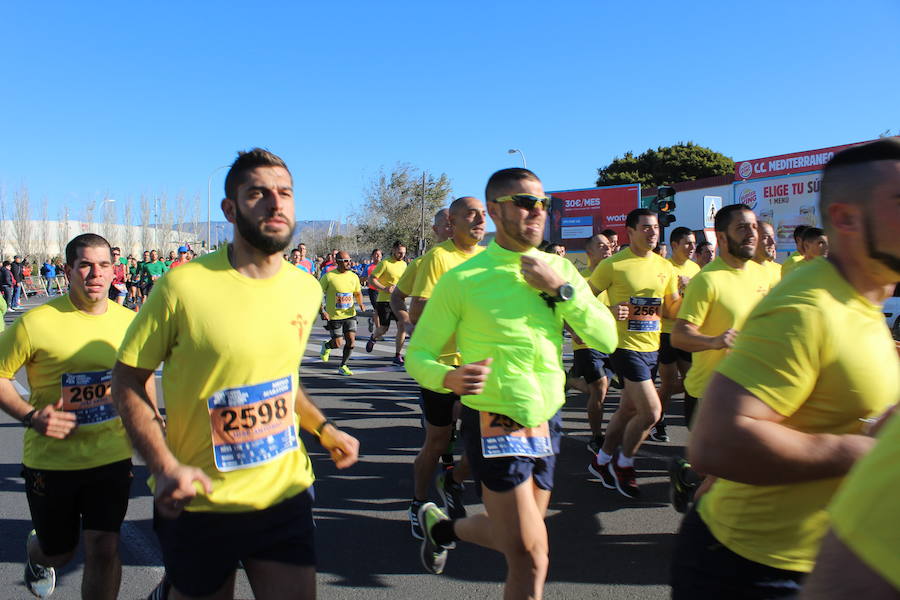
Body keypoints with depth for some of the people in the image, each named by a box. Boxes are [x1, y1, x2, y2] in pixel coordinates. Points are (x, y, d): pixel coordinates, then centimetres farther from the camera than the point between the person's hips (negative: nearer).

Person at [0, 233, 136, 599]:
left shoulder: (128, 321, -2)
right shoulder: (36, 323, -15)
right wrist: (31, 416, -20)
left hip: (111, 457, 2)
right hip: (50, 460, -2)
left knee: (104, 550, -2)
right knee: (58, 552, 18)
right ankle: (35, 554, 56)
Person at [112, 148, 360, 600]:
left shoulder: (306, 290, 0)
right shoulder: (184, 286, -16)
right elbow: (128, 380, -8)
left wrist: (323, 429, 6)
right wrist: (165, 467, -20)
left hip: (285, 495, 4)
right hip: (198, 503, -3)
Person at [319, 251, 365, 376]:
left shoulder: (353, 276, 3)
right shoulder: (329, 276, -11)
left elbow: (358, 293, 17)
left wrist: (360, 304, -3)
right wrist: (322, 311, -17)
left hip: (350, 315, 4)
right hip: (334, 316, -4)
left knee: (351, 340, -7)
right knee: (338, 343, -2)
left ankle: (343, 366, 12)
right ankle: (326, 346, 35)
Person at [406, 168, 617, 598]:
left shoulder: (560, 268, 2)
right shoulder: (463, 280, -13)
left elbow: (606, 340, -4)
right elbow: (418, 353, -7)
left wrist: (562, 289, -16)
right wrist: (450, 378, -28)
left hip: (547, 424, 6)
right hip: (496, 428, -6)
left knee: (513, 539, 22)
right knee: (529, 554, -5)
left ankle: (442, 527, 48)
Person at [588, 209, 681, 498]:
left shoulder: (665, 267, 8)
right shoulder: (613, 265, -11)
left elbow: (671, 311, 11)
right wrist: (610, 311, -24)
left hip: (652, 347, 7)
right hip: (627, 346, -7)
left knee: (628, 409, 15)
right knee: (651, 412, -10)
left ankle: (602, 460, 33)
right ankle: (624, 464, 14)